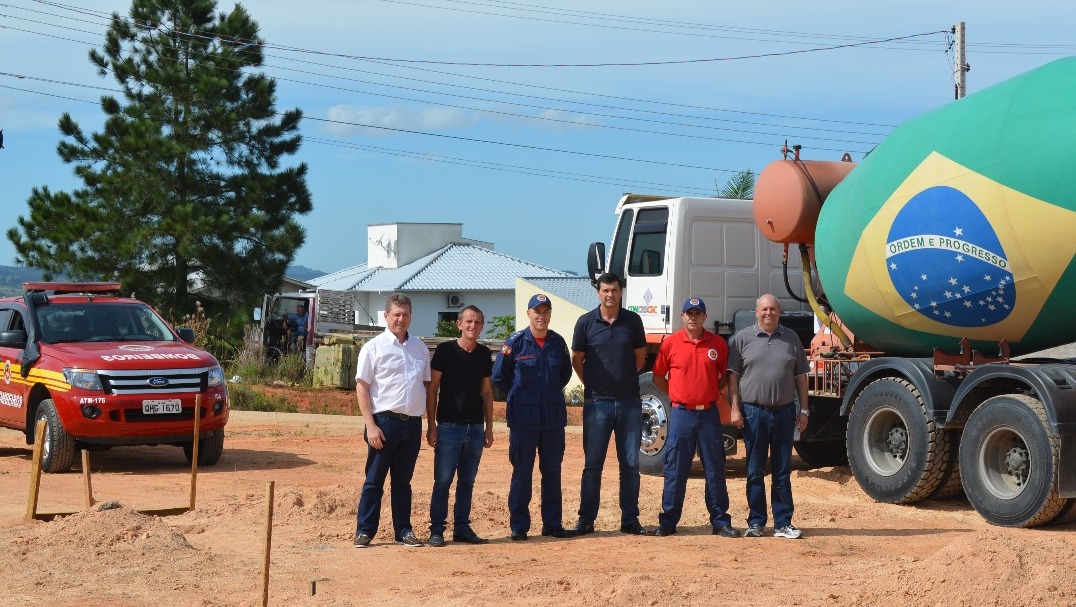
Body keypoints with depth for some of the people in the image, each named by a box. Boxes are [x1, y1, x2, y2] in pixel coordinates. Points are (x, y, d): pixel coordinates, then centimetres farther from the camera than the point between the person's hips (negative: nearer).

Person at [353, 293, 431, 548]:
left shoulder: (420, 348, 12)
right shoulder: (374, 347, -2)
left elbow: (428, 384, 17)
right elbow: (362, 387, -4)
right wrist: (371, 425, -12)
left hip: (413, 423, 4)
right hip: (385, 421, -4)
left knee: (403, 480, 12)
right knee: (374, 480, 2)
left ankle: (403, 530, 18)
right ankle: (364, 530, 8)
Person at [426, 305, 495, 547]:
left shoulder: (484, 354, 9)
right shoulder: (445, 350, -4)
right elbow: (432, 389, -2)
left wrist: (489, 427, 12)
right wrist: (431, 425, -7)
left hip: (475, 427, 4)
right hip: (449, 425, -4)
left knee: (467, 481, 9)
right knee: (443, 480, -3)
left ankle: (462, 528, 16)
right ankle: (437, 529, 3)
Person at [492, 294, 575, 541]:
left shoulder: (558, 342, 5)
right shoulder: (515, 342, -5)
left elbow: (566, 372, 21)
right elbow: (499, 376, 3)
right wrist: (518, 396, 9)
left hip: (554, 418, 4)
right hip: (523, 419, -3)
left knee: (552, 472, 8)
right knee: (522, 472, 0)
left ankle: (552, 523, 17)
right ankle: (519, 526, 7)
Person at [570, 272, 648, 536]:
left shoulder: (632, 321, 3)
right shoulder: (586, 322, -1)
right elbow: (577, 360, 8)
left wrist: (623, 380, 10)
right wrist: (593, 385, 6)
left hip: (629, 402, 2)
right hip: (597, 403, -2)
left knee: (630, 464, 6)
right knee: (592, 464, 2)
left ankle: (630, 519, 13)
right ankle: (586, 519, 8)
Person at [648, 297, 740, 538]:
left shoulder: (718, 344, 4)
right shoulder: (671, 343, 1)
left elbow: (726, 376, 13)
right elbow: (658, 377, 8)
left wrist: (713, 392, 1)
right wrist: (676, 395, 2)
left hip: (709, 413, 1)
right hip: (681, 414, -1)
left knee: (715, 469, 5)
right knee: (675, 470, 2)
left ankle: (720, 521, 12)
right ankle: (668, 522, 9)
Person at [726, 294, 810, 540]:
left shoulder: (791, 339, 10)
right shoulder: (742, 338, 4)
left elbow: (800, 377, 11)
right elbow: (733, 375, 2)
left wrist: (804, 409, 7)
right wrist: (734, 408, -6)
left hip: (784, 411, 2)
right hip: (753, 411, -2)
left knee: (782, 471, 6)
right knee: (755, 471, 4)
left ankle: (783, 523, 11)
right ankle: (756, 522, 11)